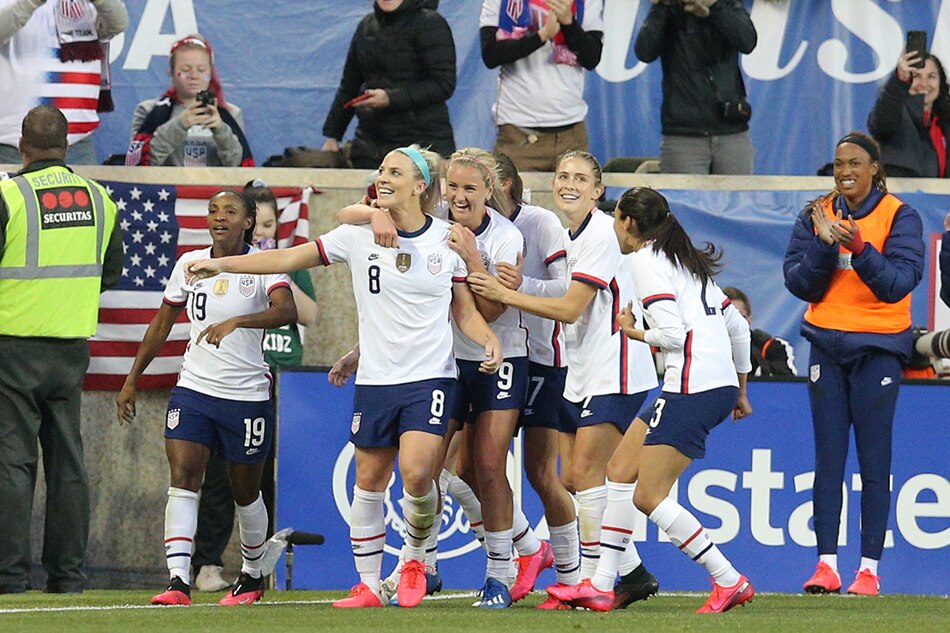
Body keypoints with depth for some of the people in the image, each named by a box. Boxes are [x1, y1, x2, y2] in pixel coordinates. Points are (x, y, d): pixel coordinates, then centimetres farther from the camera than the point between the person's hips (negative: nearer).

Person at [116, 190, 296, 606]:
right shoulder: (189, 264, 5)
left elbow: (287, 310, -27)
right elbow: (161, 325, 15)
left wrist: (235, 321, -41)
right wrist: (131, 381, 16)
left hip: (248, 395, -3)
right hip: (193, 388, 3)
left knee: (246, 491, 11)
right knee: (183, 477, -14)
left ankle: (253, 575, 33)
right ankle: (178, 581, -20)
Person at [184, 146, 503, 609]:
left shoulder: (449, 240, 1)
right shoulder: (359, 235, 1)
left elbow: (465, 311, 9)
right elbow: (291, 258, 2)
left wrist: (489, 340, -11)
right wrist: (221, 264, -3)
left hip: (430, 378, -2)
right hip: (375, 379, 2)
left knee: (417, 473, -19)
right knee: (369, 482, 4)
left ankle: (415, 558, 9)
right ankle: (368, 584, 16)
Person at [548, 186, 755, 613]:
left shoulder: (646, 260, -6)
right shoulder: (688, 261, 21)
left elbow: (673, 333, -16)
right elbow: (738, 327, 23)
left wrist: (633, 331, 3)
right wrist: (740, 391, 31)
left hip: (694, 387, -10)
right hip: (720, 383, 10)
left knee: (649, 496, -6)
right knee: (619, 471, 12)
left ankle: (730, 582, -4)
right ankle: (601, 586, 12)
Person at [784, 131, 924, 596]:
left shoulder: (899, 217, -3)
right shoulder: (816, 215, 7)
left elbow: (900, 282, -14)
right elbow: (798, 282, 1)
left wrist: (859, 249, -27)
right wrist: (824, 244, -14)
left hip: (878, 345, -3)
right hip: (827, 344, 3)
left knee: (873, 462, -3)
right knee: (828, 459, 0)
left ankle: (869, 567, 1)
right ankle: (826, 563, 1)